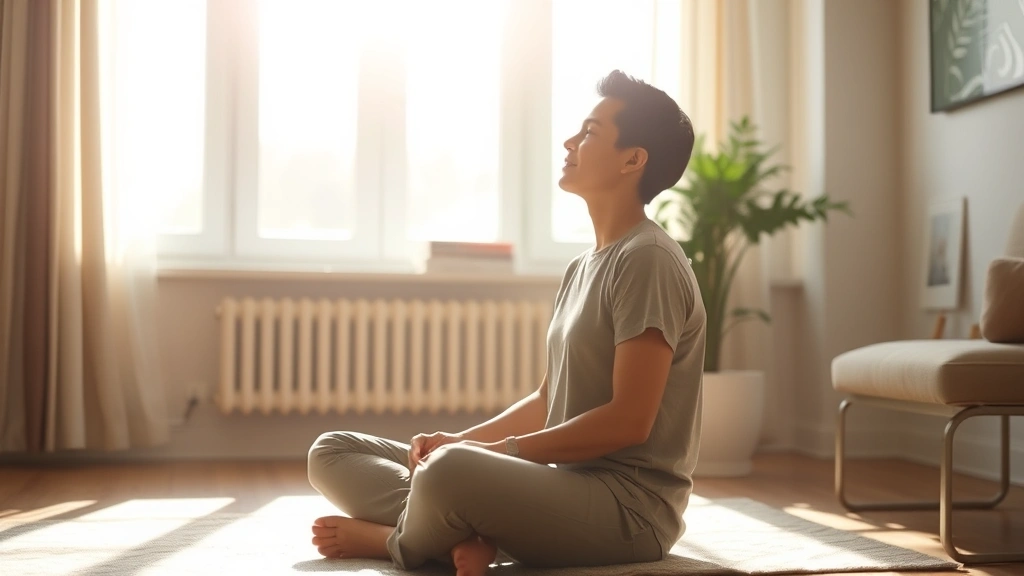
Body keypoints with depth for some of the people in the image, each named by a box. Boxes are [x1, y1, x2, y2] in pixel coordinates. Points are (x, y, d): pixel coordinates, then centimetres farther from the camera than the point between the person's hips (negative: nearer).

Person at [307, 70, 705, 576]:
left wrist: (498, 451, -14)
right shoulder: (581, 269, 18)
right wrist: (458, 441, 2)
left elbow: (629, 421, -18)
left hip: (629, 502, -9)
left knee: (449, 472, -40)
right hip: (561, 483, 9)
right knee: (332, 452, 6)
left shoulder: (648, 260, -11)